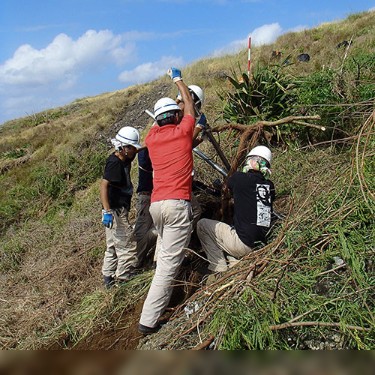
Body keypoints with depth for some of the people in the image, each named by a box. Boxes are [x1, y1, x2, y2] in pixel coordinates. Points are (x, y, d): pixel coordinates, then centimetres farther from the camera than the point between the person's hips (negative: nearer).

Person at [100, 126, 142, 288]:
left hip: (119, 210, 10)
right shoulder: (114, 162, -18)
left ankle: (108, 278, 28)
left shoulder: (124, 160, 8)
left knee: (113, 245, 18)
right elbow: (104, 185, -25)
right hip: (115, 211, -10)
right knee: (127, 246, -3)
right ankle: (124, 279, 7)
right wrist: (107, 211, -31)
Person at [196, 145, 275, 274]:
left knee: (202, 225, 7)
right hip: (261, 246, 7)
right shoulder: (270, 186, 5)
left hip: (243, 244, -7)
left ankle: (218, 269, 5)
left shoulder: (239, 178, -8)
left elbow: (227, 188, 14)